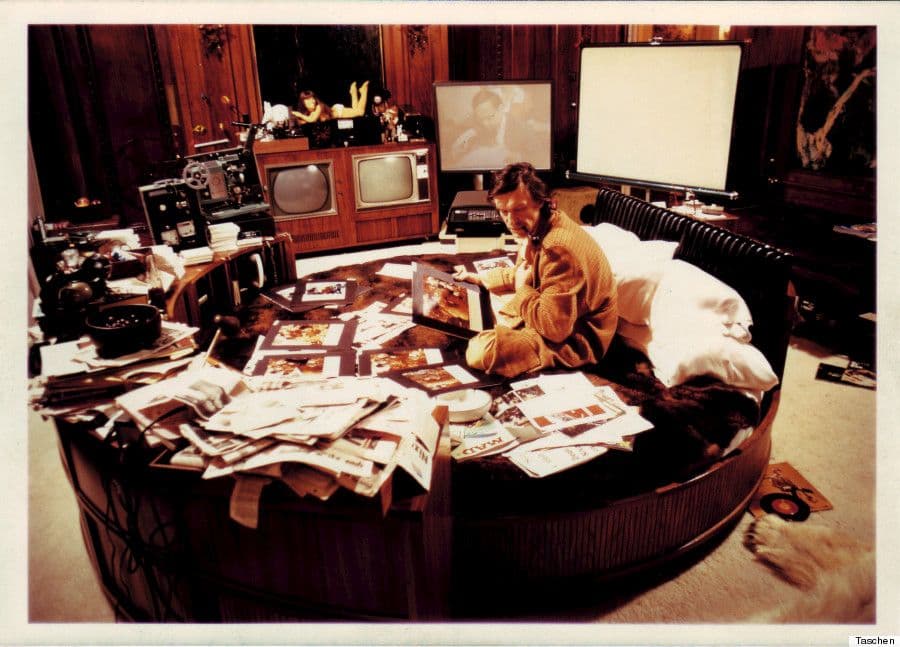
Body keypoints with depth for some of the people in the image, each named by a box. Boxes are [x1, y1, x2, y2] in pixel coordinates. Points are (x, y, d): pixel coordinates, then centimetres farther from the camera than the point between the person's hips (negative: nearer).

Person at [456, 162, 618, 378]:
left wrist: (523, 290, -19)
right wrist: (479, 278, 19)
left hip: (576, 338, -10)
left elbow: (555, 327, -34)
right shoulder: (534, 229, 0)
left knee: (480, 351, -25)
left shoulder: (558, 248, -32)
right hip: (561, 319, 10)